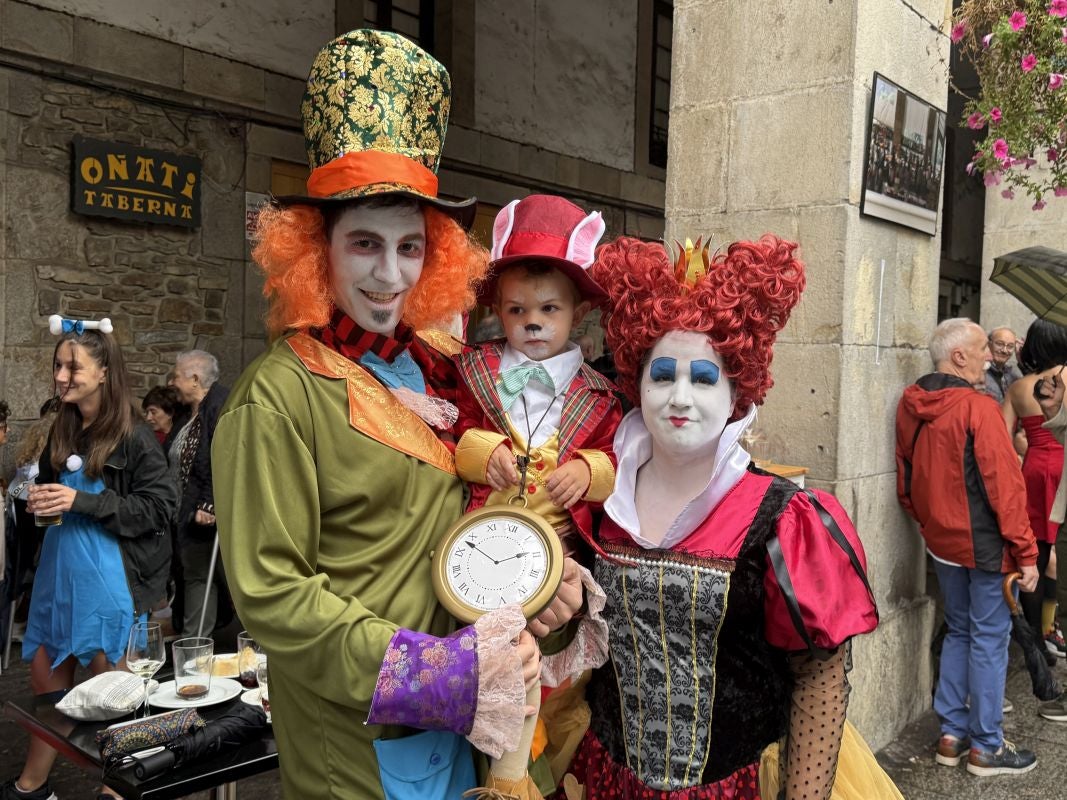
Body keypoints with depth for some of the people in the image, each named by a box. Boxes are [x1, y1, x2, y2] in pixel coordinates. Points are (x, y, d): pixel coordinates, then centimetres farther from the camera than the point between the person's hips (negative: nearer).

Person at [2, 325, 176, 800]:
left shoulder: (132, 436, -13)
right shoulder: (63, 432, 8)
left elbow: (159, 507, -17)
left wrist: (82, 501, -21)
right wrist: (40, 500, 0)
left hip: (108, 574, -7)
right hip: (59, 567, 7)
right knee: (46, 677, 16)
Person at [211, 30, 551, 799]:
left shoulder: (436, 366, 0)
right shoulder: (280, 394, -18)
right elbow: (270, 593, -17)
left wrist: (507, 629, -5)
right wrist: (434, 672, -20)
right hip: (352, 735, -5)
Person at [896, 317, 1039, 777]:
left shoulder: (909, 406, 2)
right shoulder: (978, 408, -19)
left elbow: (906, 480, 11)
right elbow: (1005, 486, -19)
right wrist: (1026, 553, -14)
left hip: (941, 542, 7)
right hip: (985, 544, -7)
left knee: (959, 632, 19)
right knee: (989, 639, 5)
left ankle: (952, 735, 25)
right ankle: (986, 748, 16)